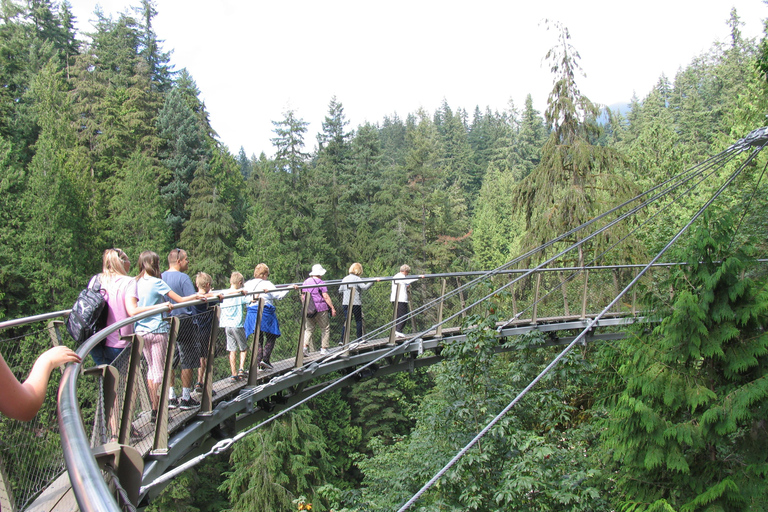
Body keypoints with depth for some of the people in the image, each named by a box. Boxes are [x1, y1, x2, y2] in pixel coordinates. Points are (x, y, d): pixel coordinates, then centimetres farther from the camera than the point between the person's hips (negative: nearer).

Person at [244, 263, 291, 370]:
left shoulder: (248, 284, 8)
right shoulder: (267, 284, -7)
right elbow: (279, 295, -6)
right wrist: (289, 288, 3)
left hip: (251, 312, 6)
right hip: (265, 312, -5)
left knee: (258, 339, 14)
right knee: (271, 337, 7)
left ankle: (258, 361, 12)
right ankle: (265, 359, -5)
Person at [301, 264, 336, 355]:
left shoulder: (305, 282, 10)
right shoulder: (320, 283, -9)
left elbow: (302, 296, 15)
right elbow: (326, 297, -13)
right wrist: (332, 308, -9)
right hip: (320, 309, -6)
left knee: (309, 329, 11)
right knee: (325, 329, 6)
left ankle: (304, 346, -6)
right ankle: (324, 349, 5)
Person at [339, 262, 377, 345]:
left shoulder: (345, 279, 9)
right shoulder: (357, 279, -9)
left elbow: (340, 291, 13)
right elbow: (365, 287, -21)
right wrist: (373, 281, -14)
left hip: (345, 303, 5)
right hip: (356, 303, -5)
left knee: (346, 321, 7)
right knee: (359, 321, 9)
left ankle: (342, 340, 0)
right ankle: (360, 339, 14)